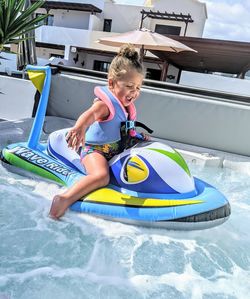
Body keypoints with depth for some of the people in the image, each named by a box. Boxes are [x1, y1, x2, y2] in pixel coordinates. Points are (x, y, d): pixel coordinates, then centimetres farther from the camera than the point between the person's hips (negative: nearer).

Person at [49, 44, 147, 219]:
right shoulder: (105, 104, -21)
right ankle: (66, 199, -29)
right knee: (101, 176, -34)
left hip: (117, 147, 10)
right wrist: (79, 127, -67)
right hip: (95, 149, -9)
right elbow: (90, 114, -46)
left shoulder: (126, 104, 7)